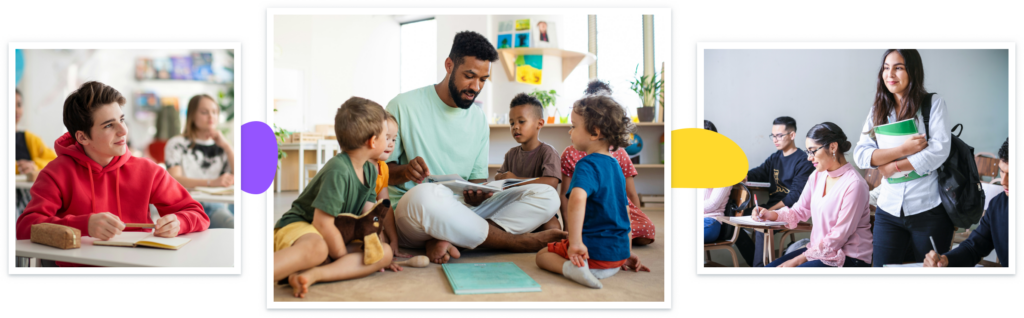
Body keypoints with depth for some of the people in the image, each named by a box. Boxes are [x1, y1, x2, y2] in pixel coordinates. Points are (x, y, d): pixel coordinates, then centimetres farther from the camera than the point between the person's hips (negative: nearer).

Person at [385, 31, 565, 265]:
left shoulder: (479, 119, 13)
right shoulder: (404, 106, -2)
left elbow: (477, 178, 11)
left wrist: (477, 195, -14)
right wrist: (404, 171, -24)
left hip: (463, 211, 6)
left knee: (546, 196, -12)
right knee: (425, 195, -43)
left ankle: (445, 241, -29)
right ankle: (518, 241, -21)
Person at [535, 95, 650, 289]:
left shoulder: (587, 165, -15)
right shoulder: (615, 165, 13)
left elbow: (577, 198, -37)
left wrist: (575, 242, -37)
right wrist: (627, 252, 27)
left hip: (594, 250, -9)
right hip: (619, 254, 9)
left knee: (542, 255, 12)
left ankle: (570, 267, -17)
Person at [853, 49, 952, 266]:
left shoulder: (934, 104, -1)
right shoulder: (877, 111, 9)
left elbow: (940, 150, -12)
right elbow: (860, 155, -3)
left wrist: (894, 167, -9)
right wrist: (902, 150, -15)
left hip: (929, 210, -3)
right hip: (889, 210, 3)